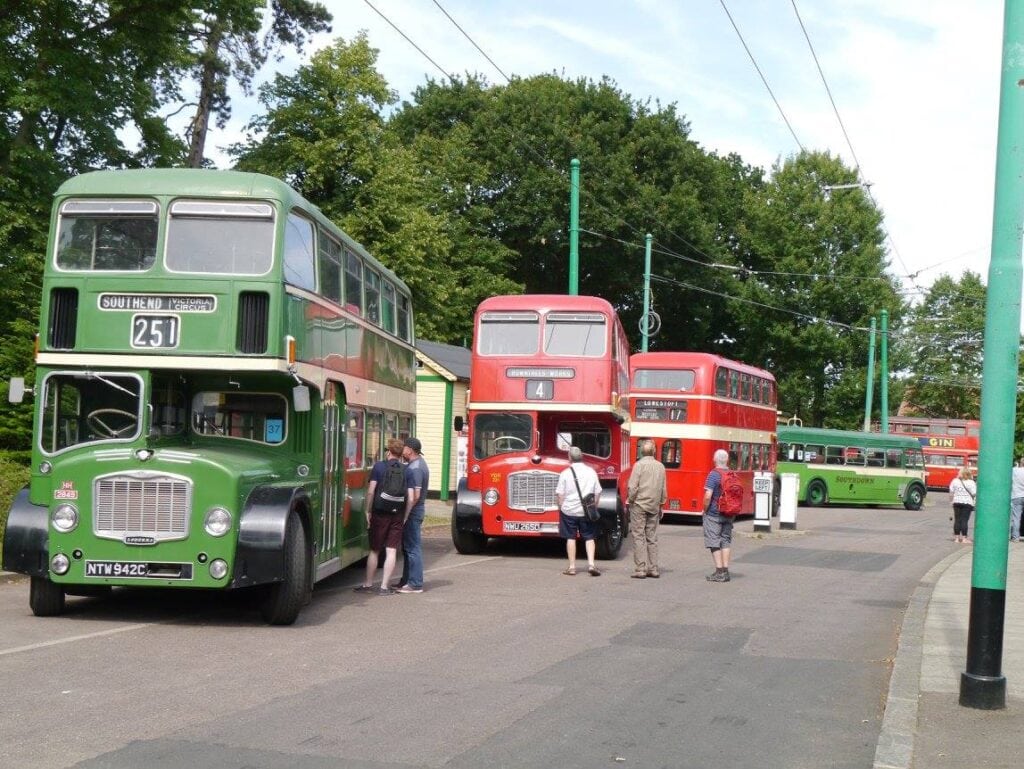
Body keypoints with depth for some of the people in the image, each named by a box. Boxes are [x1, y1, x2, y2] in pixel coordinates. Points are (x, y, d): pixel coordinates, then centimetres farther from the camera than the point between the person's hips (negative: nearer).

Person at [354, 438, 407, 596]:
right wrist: (405, 516, 8)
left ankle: (368, 584, 17)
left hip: (379, 513, -1)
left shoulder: (379, 466, -3)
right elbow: (410, 497, 0)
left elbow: (371, 491, -8)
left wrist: (368, 511, 1)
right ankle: (384, 587, 1)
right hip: (398, 515, 1)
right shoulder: (406, 470, 2)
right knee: (391, 551, 3)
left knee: (374, 550, 11)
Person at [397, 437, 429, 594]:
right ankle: (407, 581, 24)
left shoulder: (414, 469, -20)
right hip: (416, 511, 10)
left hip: (412, 512, -10)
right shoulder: (419, 463, 13)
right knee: (409, 547, 16)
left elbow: (415, 496, -25)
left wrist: (405, 516, -21)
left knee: (413, 548, -5)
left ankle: (415, 584, -2)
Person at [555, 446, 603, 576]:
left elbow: (560, 495, -7)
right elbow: (597, 493, 4)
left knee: (571, 538, 7)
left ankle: (572, 567, 8)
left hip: (569, 510, -1)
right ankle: (591, 564, -6)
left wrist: (560, 507, 6)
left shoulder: (566, 473, -7)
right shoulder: (591, 472, 1)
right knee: (589, 538, 9)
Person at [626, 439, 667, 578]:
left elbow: (632, 487, -13)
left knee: (639, 537, -2)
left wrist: (629, 501, 1)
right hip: (654, 507, 5)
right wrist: (661, 504, 20)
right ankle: (653, 569, 12)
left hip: (639, 505, -5)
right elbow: (664, 489, 10)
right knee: (652, 538, 10)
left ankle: (640, 569, -5)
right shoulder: (660, 466, 4)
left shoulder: (639, 465, -10)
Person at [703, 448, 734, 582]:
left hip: (713, 514, -6)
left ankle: (719, 572, 0)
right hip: (729, 514, 6)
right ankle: (725, 571, 14)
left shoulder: (713, 475, -15)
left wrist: (705, 510, -6)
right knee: (726, 541, 13)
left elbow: (708, 496, -21)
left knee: (714, 542, 1)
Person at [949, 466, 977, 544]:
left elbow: (951, 492, 2)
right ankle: (964, 538, -1)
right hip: (967, 503, -3)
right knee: (964, 520, -2)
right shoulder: (971, 482, -10)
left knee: (957, 520, 7)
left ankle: (956, 537, 10)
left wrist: (953, 497, 15)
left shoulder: (955, 481, -1)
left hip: (957, 502, 3)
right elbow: (974, 493, -13)